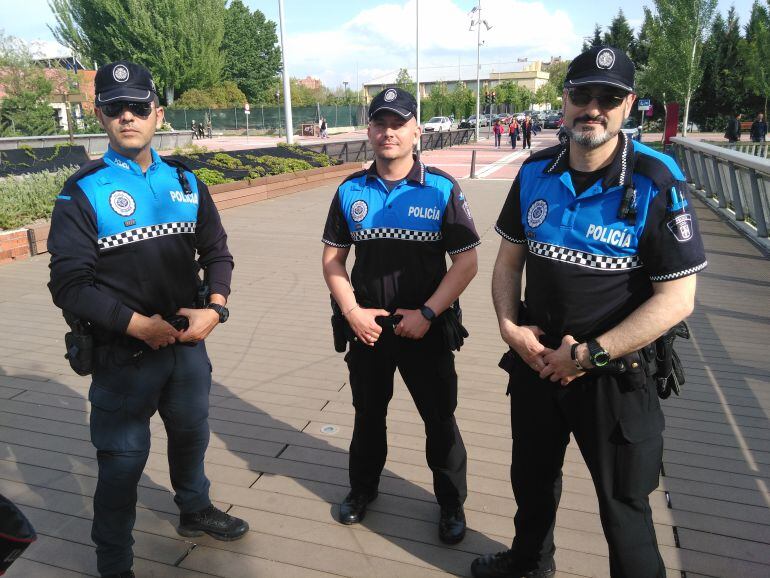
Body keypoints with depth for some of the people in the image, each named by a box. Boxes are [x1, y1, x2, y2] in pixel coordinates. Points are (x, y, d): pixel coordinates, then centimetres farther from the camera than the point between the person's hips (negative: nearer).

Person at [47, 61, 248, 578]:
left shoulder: (186, 182, 4)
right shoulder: (84, 191, -10)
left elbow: (217, 250, 8)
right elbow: (70, 284, -14)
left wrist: (215, 307, -8)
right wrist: (137, 323, -22)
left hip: (189, 343, 5)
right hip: (124, 354, -4)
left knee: (191, 434, 24)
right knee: (123, 461, 8)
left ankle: (195, 511, 51)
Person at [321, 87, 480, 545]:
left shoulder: (442, 189, -7)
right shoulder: (351, 191, 1)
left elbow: (466, 262, -9)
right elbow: (333, 258, 5)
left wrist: (427, 313, -16)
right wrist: (351, 311, -8)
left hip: (426, 329, -2)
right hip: (367, 328, 3)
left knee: (440, 420, 10)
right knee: (367, 414, 20)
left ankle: (452, 504, 33)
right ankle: (363, 488, 44)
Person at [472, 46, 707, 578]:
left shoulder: (656, 184, -17)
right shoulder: (536, 173, -2)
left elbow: (677, 298, -18)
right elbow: (509, 258, 7)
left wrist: (589, 355, -19)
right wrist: (510, 326, -8)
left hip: (615, 375, -5)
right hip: (535, 360, 5)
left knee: (623, 504, 12)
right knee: (532, 476, 26)